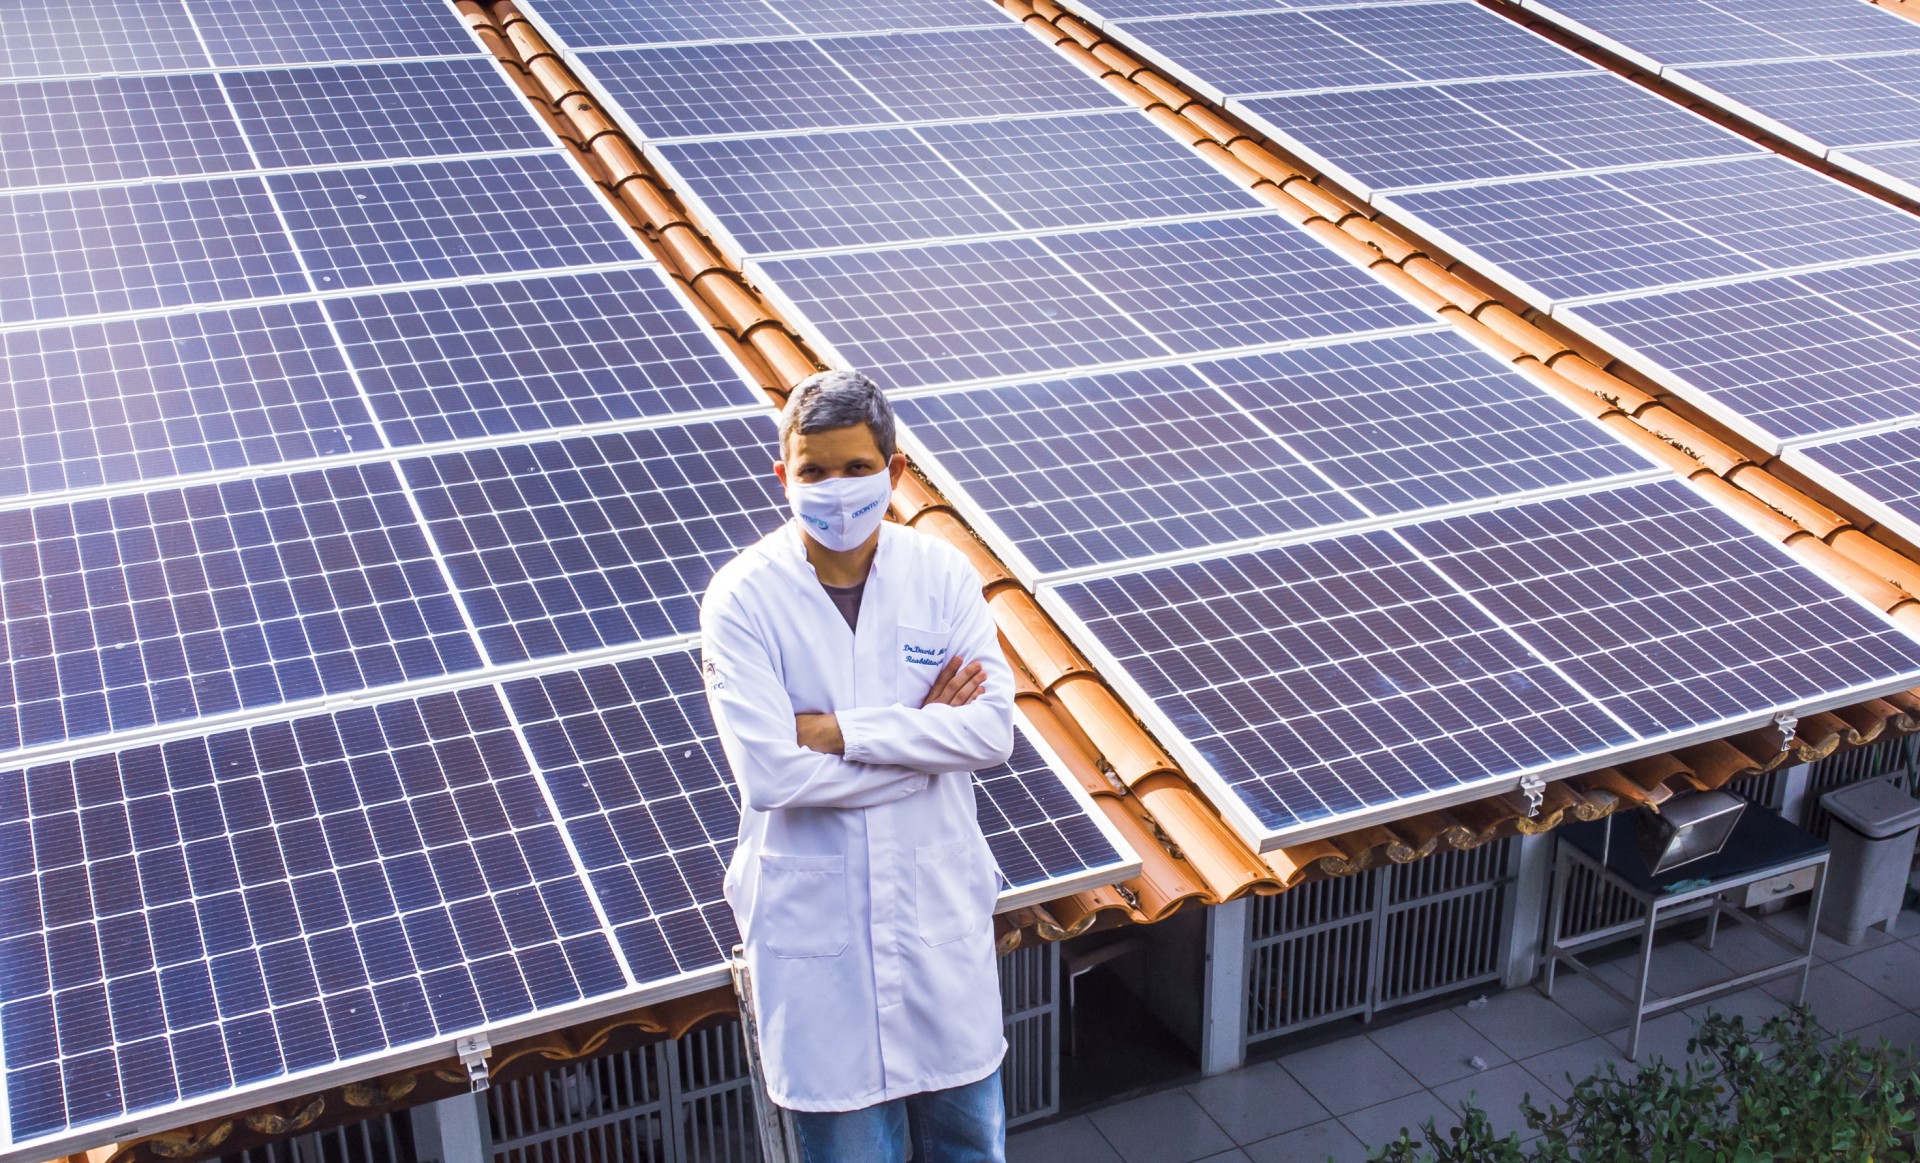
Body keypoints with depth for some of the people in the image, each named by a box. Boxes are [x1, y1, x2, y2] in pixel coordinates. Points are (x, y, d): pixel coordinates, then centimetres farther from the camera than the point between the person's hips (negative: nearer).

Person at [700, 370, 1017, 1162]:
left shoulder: (942, 575, -7)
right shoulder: (743, 598, -15)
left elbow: (993, 730, -15)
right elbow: (768, 772, -23)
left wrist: (841, 731, -22)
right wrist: (924, 731, -17)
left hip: (938, 896, 2)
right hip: (816, 910, -2)